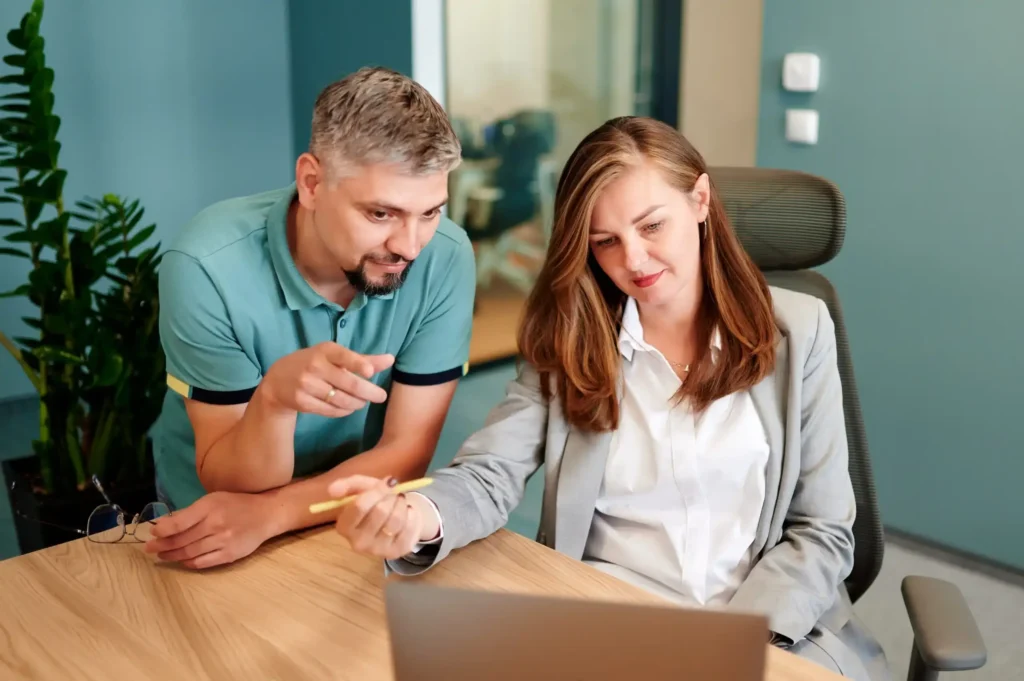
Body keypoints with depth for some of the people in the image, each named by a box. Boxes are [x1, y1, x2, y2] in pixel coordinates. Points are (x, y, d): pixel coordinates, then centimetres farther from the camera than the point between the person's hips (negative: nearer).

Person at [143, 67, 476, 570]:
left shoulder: (445, 258, -17)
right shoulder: (207, 266, -21)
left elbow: (406, 455, -13)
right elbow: (232, 484, -16)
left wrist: (266, 514, -25)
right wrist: (275, 395, -35)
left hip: (354, 524, 1)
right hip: (207, 532, -1)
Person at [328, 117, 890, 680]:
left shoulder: (797, 330, 1)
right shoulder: (566, 339, 3)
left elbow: (823, 532, 2)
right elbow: (489, 475, -9)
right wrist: (420, 517, -32)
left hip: (771, 633, 0)